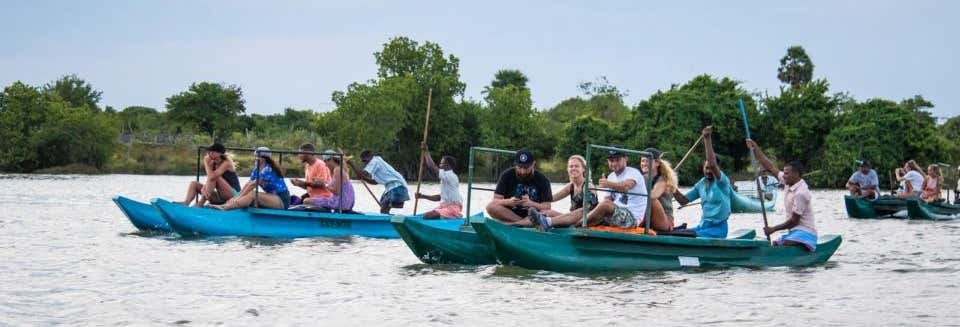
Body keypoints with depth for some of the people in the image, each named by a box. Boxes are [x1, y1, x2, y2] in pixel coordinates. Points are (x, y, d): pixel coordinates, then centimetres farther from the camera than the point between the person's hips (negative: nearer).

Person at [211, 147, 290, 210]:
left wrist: (239, 197, -15)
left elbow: (252, 185, -17)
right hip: (273, 197, 9)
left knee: (253, 194, -26)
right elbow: (248, 184, 2)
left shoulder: (267, 170, -16)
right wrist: (237, 197, -10)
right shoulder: (257, 169, 10)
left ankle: (225, 207, -36)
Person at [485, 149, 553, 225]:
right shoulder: (506, 176, -1)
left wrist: (530, 204, -26)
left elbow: (547, 207, -7)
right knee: (491, 206, -27)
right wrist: (508, 202, -25)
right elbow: (496, 200, -4)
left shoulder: (542, 180, -3)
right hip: (509, 214, 1)